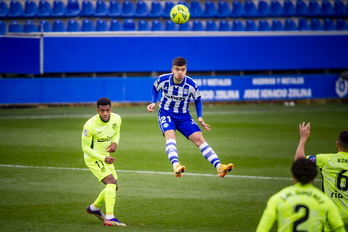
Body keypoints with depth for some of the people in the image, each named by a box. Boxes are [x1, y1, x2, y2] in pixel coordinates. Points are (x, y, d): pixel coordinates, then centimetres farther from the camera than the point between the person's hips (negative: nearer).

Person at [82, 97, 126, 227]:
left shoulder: (116, 119, -9)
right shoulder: (90, 125, -26)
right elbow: (85, 147, -18)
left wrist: (115, 143, -10)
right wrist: (103, 158, -27)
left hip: (105, 156, 8)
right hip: (93, 158, -8)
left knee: (114, 186, 17)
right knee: (111, 182, -25)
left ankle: (94, 208, 41)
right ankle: (109, 218, -32)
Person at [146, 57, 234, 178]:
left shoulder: (191, 85, -13)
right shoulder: (162, 80, -14)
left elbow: (197, 99, 7)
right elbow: (155, 88, 11)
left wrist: (200, 117, -2)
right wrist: (153, 103, -3)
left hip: (183, 116, 2)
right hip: (166, 114, -2)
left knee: (199, 139, -10)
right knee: (170, 135, -31)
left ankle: (219, 167, -15)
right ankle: (176, 166, -52)